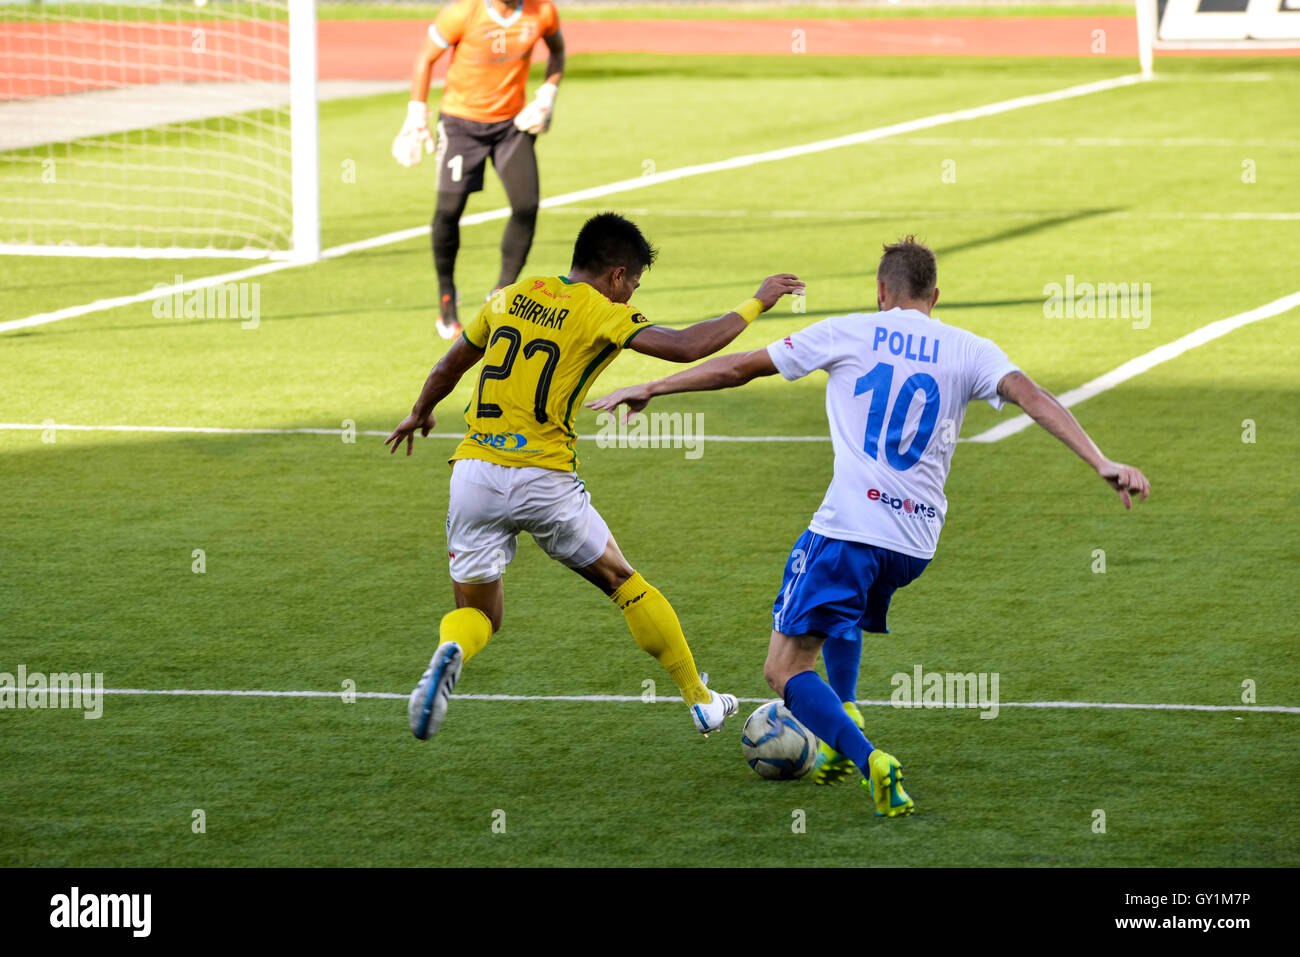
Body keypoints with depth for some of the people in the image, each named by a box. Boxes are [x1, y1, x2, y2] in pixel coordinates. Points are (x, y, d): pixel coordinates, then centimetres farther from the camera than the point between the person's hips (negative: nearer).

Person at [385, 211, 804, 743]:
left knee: (478, 611, 14)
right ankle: (700, 700, 23)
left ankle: (449, 655, -22)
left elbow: (448, 367, 25)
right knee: (622, 581, 17)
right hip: (545, 480, -3)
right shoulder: (601, 314, -4)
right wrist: (754, 305, -2)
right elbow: (685, 346, -15)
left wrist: (419, 413, 44)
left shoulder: (512, 297, 13)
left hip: (474, 471, 4)